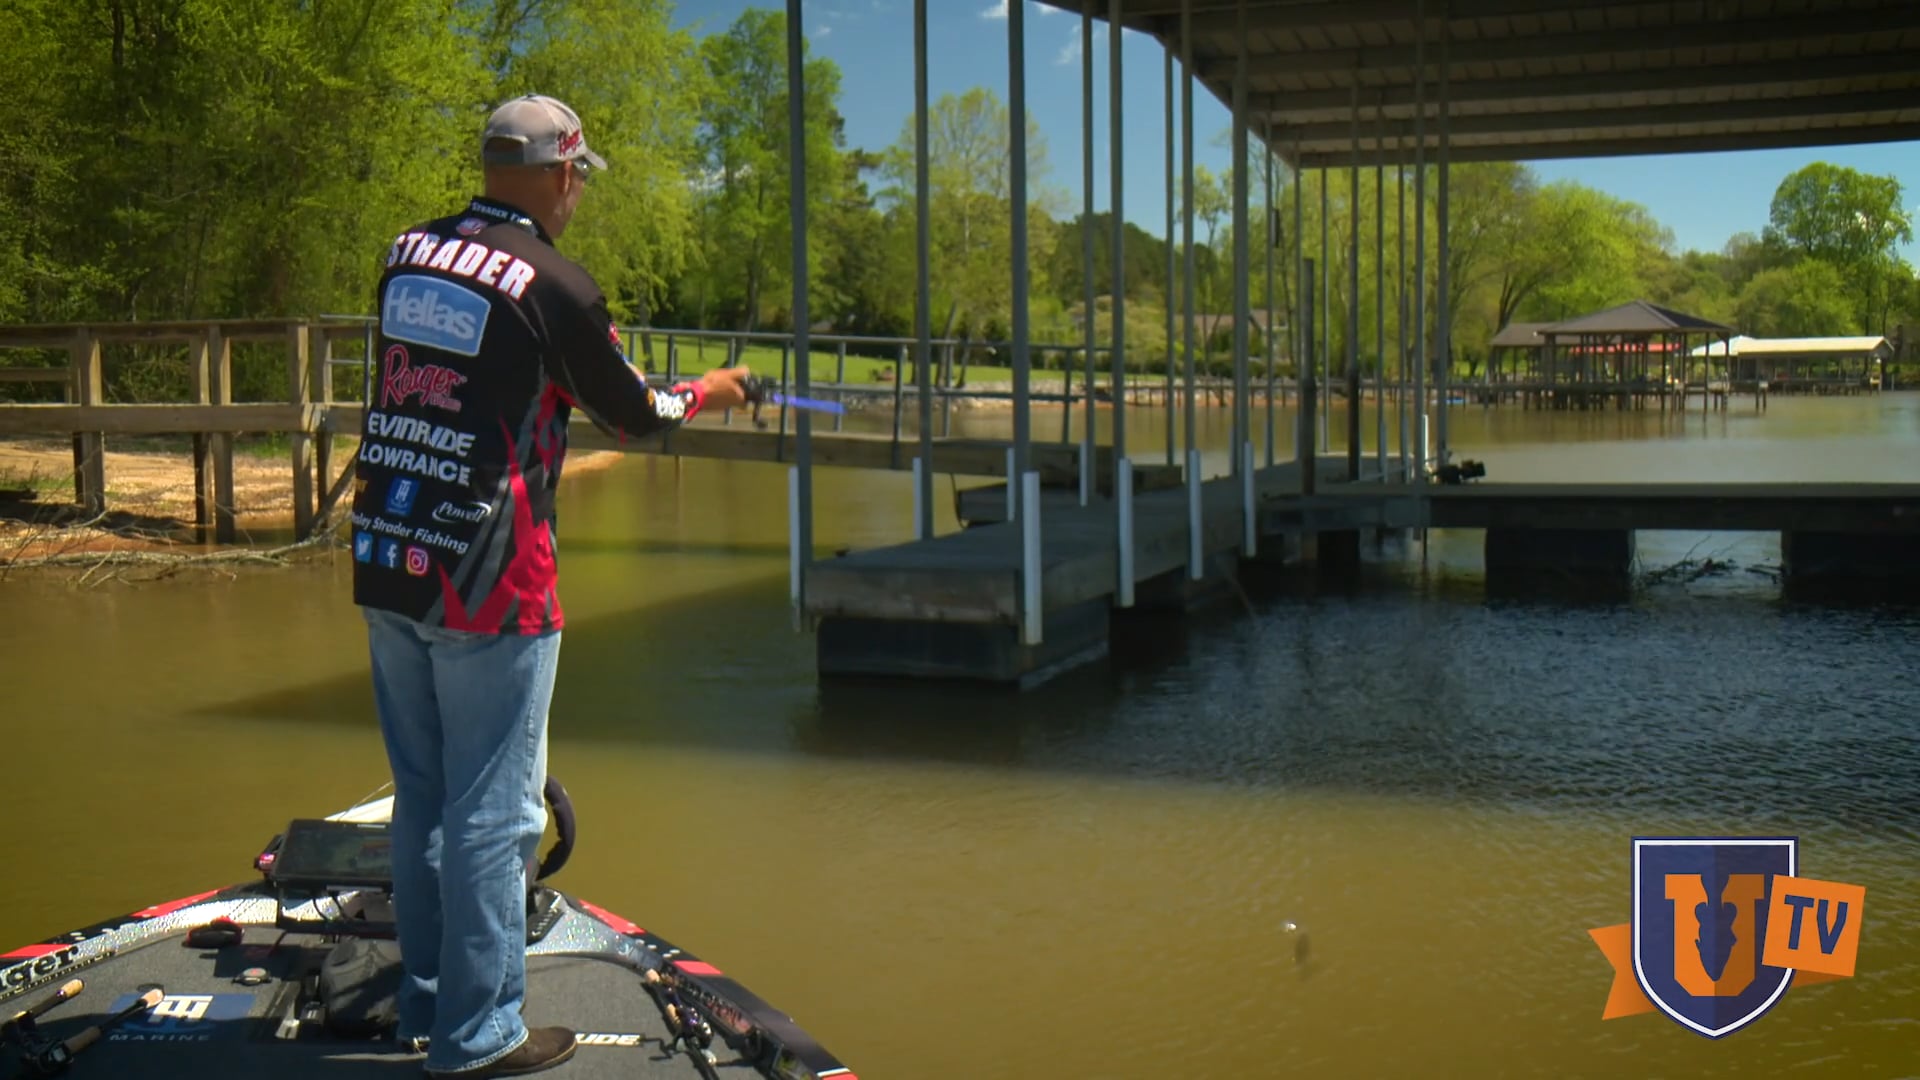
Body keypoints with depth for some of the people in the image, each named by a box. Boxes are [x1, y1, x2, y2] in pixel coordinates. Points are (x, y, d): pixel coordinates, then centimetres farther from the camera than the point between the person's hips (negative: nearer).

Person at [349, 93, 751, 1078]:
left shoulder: (407, 256, 8)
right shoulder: (555, 287, -11)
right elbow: (634, 416, 2)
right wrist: (705, 394, 20)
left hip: (384, 563, 7)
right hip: (488, 583, -7)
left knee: (420, 799, 17)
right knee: (492, 811, 2)